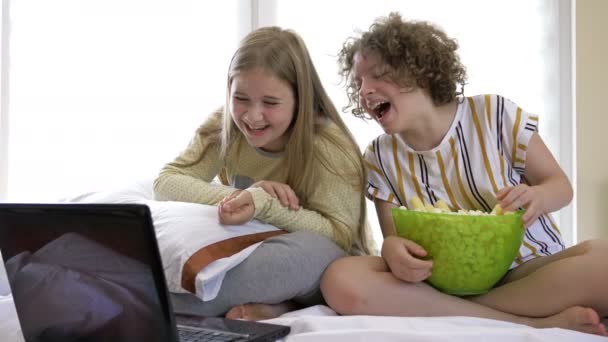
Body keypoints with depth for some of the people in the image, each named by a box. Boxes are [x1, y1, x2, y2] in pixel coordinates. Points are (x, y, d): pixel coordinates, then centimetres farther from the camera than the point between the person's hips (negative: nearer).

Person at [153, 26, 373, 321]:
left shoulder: (326, 144, -21)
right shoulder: (221, 129, -9)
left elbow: (341, 237, -25)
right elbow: (165, 182, -15)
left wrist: (263, 204, -38)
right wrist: (243, 195, -30)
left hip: (318, 274, -3)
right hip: (251, 258, 3)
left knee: (312, 248, -38)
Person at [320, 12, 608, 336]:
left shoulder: (495, 114, -5)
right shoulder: (380, 158, 1)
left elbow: (560, 185, 3)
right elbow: (392, 237, 2)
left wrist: (537, 197, -21)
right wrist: (392, 249, -24)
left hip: (530, 269, -2)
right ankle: (532, 324, -25)